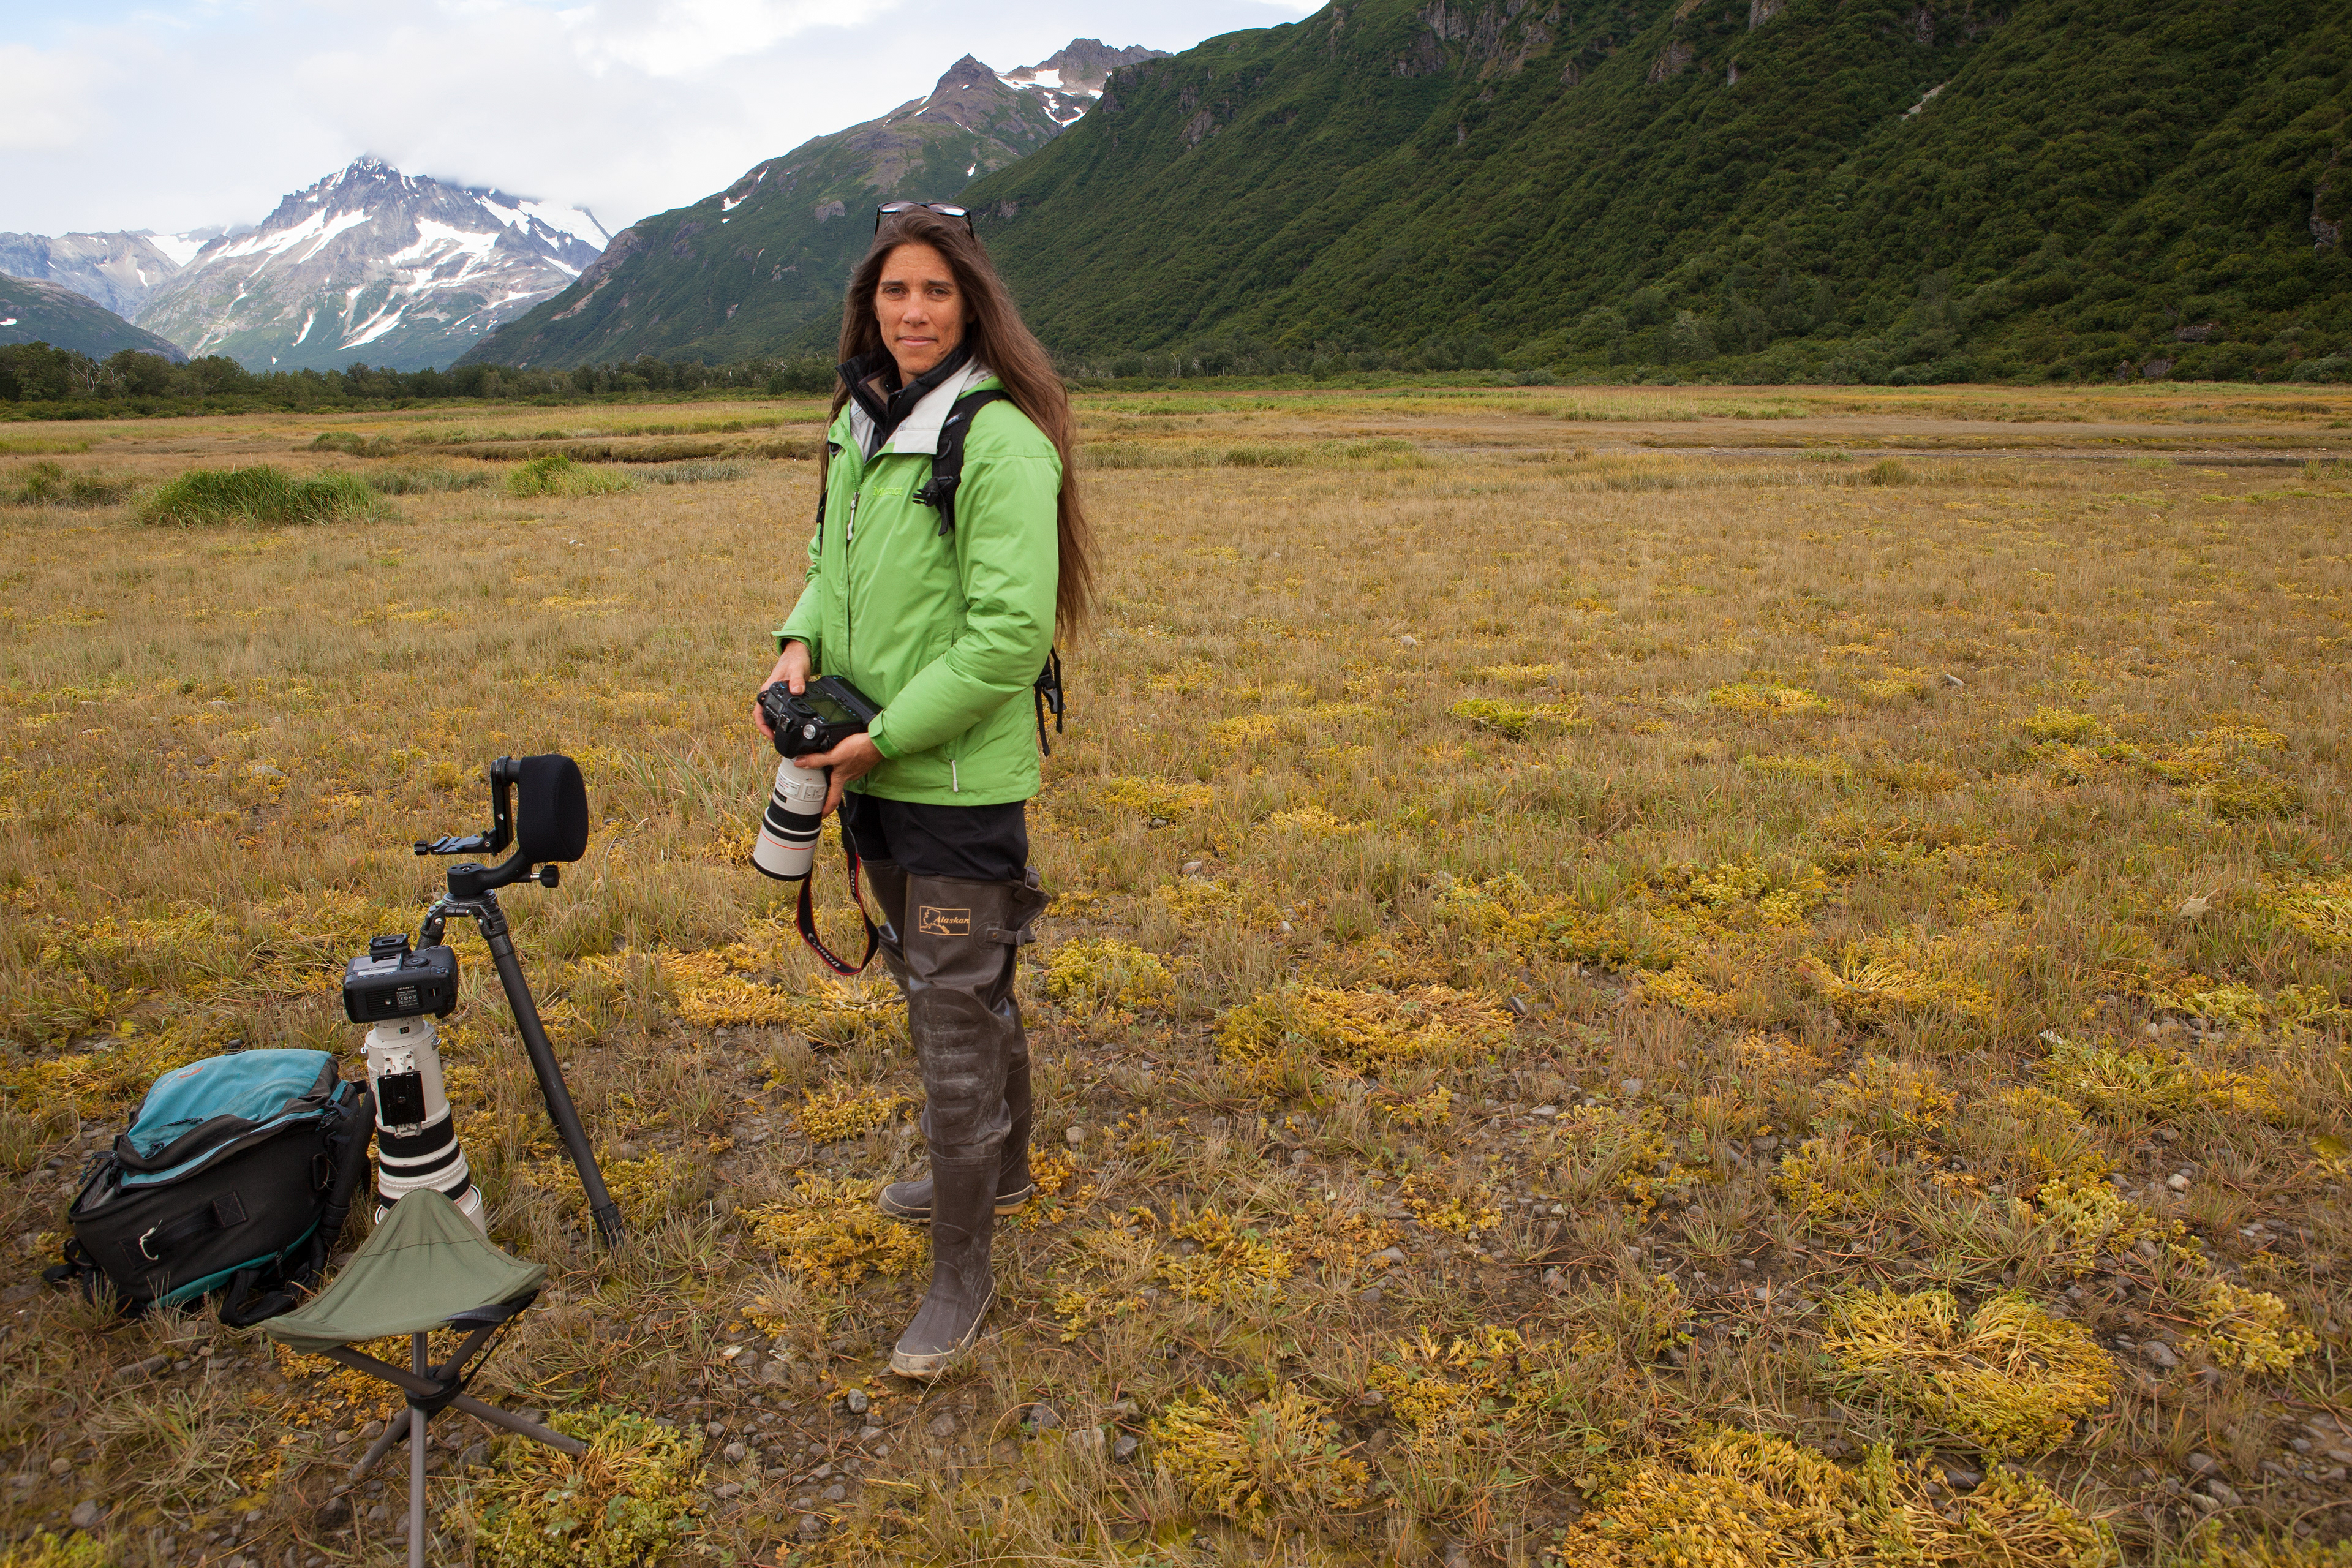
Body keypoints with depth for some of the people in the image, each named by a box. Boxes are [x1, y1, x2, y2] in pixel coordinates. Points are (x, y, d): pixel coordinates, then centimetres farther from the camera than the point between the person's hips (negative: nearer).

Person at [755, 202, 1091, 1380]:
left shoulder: (1001, 442, -17)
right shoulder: (859, 426, 8)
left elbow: (1013, 631, -21)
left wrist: (885, 736, -19)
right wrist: (801, 644, -2)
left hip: (961, 782, -8)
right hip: (877, 775, 8)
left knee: (957, 1017, 0)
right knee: (950, 987, 23)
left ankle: (961, 1273, 16)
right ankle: (997, 1172, 45)